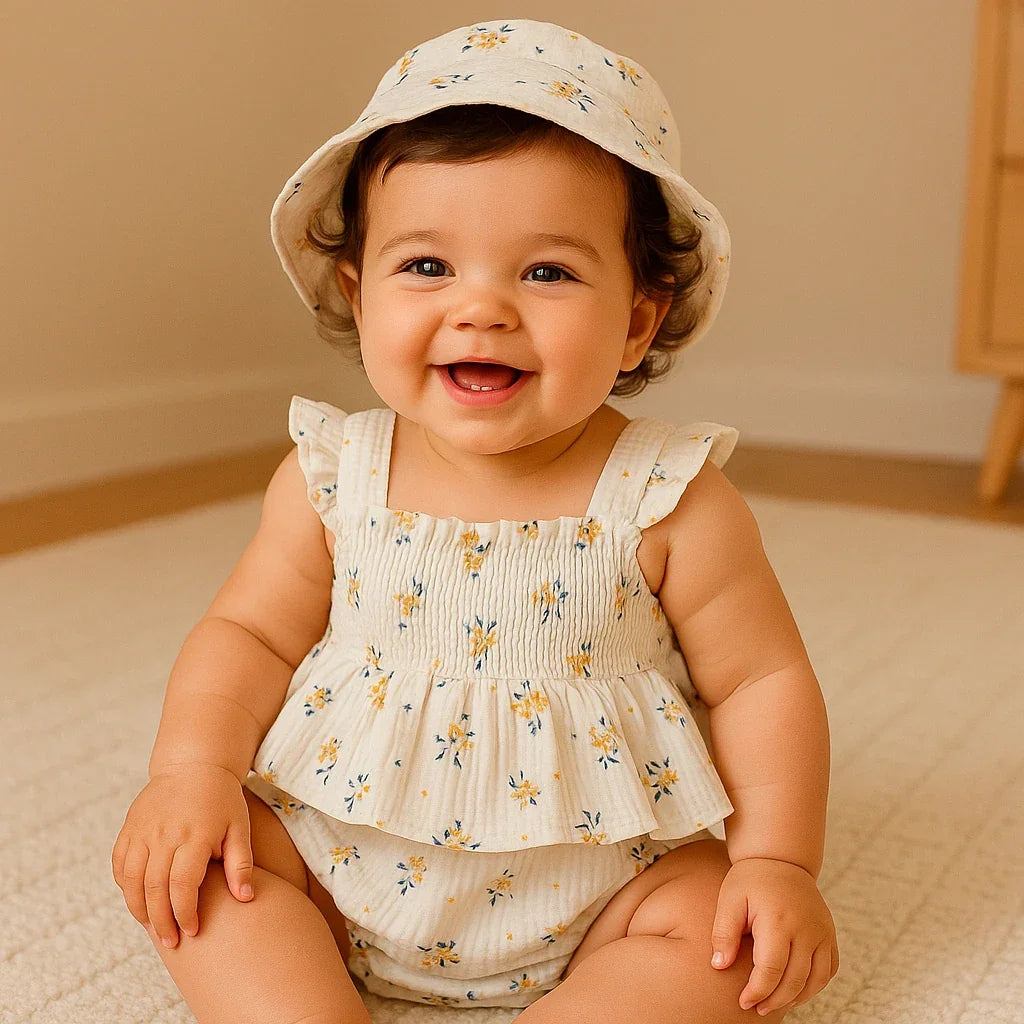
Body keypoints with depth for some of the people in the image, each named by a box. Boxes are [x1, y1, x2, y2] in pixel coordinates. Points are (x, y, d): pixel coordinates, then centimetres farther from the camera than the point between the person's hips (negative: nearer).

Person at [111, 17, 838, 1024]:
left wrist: (778, 862, -15)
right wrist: (193, 770, -14)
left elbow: (761, 682, -7)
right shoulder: (330, 480, -7)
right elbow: (249, 633, 2)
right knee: (194, 863, -13)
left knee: (721, 930, -22)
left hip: (596, 892, -1)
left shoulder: (669, 504, -14)